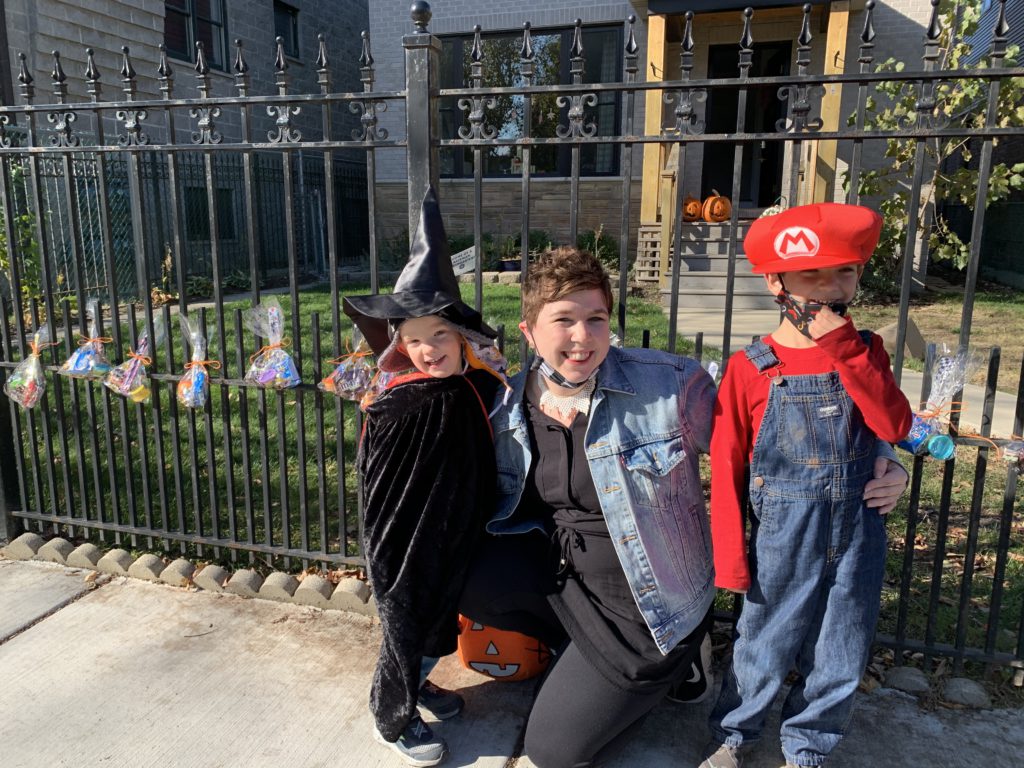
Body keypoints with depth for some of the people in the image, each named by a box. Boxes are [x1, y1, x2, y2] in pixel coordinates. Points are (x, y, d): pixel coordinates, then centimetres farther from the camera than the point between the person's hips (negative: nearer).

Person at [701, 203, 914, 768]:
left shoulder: (865, 351, 1)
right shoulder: (750, 368, -10)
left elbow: (894, 426, -15)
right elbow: (726, 467, -7)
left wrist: (844, 346, -21)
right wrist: (730, 558, -6)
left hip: (859, 531, 3)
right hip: (784, 535, -3)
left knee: (839, 656, 16)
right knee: (764, 644, 12)